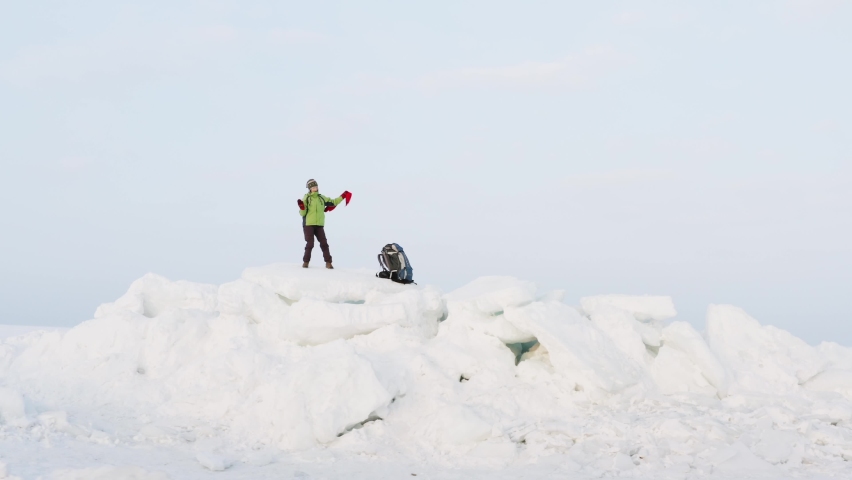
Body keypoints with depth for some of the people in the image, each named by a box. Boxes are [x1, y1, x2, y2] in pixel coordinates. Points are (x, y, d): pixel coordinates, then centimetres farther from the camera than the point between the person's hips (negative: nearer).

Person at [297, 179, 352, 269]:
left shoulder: (321, 198, 11)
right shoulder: (306, 198, 0)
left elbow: (333, 202, 22)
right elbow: (302, 213, -3)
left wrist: (342, 197, 16)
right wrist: (301, 207, -23)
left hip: (319, 225, 3)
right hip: (308, 224, -3)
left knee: (324, 244, -2)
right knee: (310, 244, -7)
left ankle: (328, 263, 3)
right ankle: (305, 262, 8)